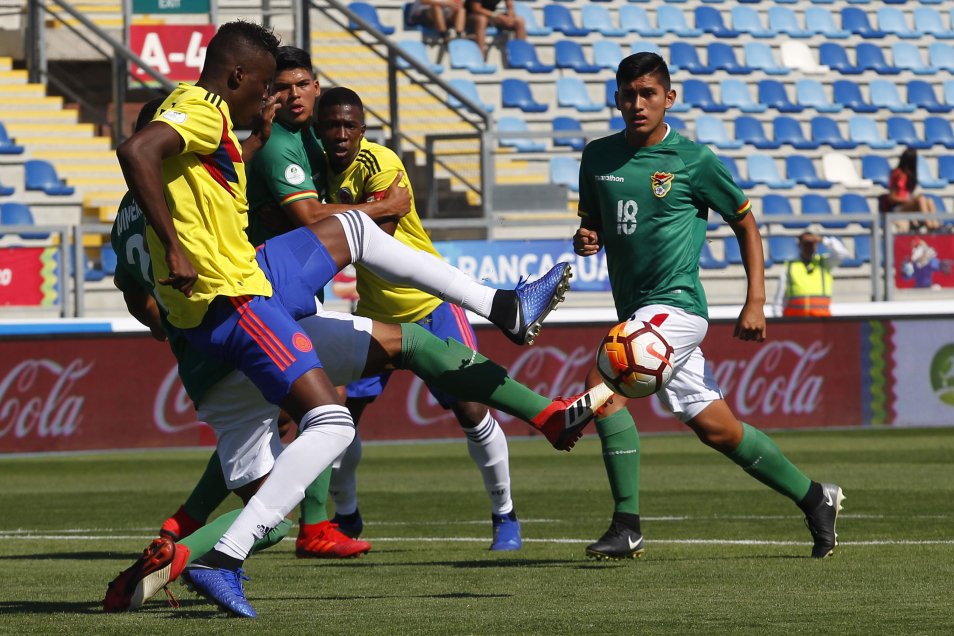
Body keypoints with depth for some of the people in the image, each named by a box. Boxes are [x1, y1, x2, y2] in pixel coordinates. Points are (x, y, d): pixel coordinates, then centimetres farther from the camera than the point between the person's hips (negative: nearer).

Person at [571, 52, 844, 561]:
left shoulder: (692, 160, -6)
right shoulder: (597, 157, 8)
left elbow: (745, 223, 4)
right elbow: (593, 222, 21)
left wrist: (755, 303, -1)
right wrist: (585, 238, -4)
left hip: (675, 304, -6)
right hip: (636, 310, 6)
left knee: (602, 383, -24)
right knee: (716, 428, 10)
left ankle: (626, 526, -20)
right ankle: (814, 499, 26)